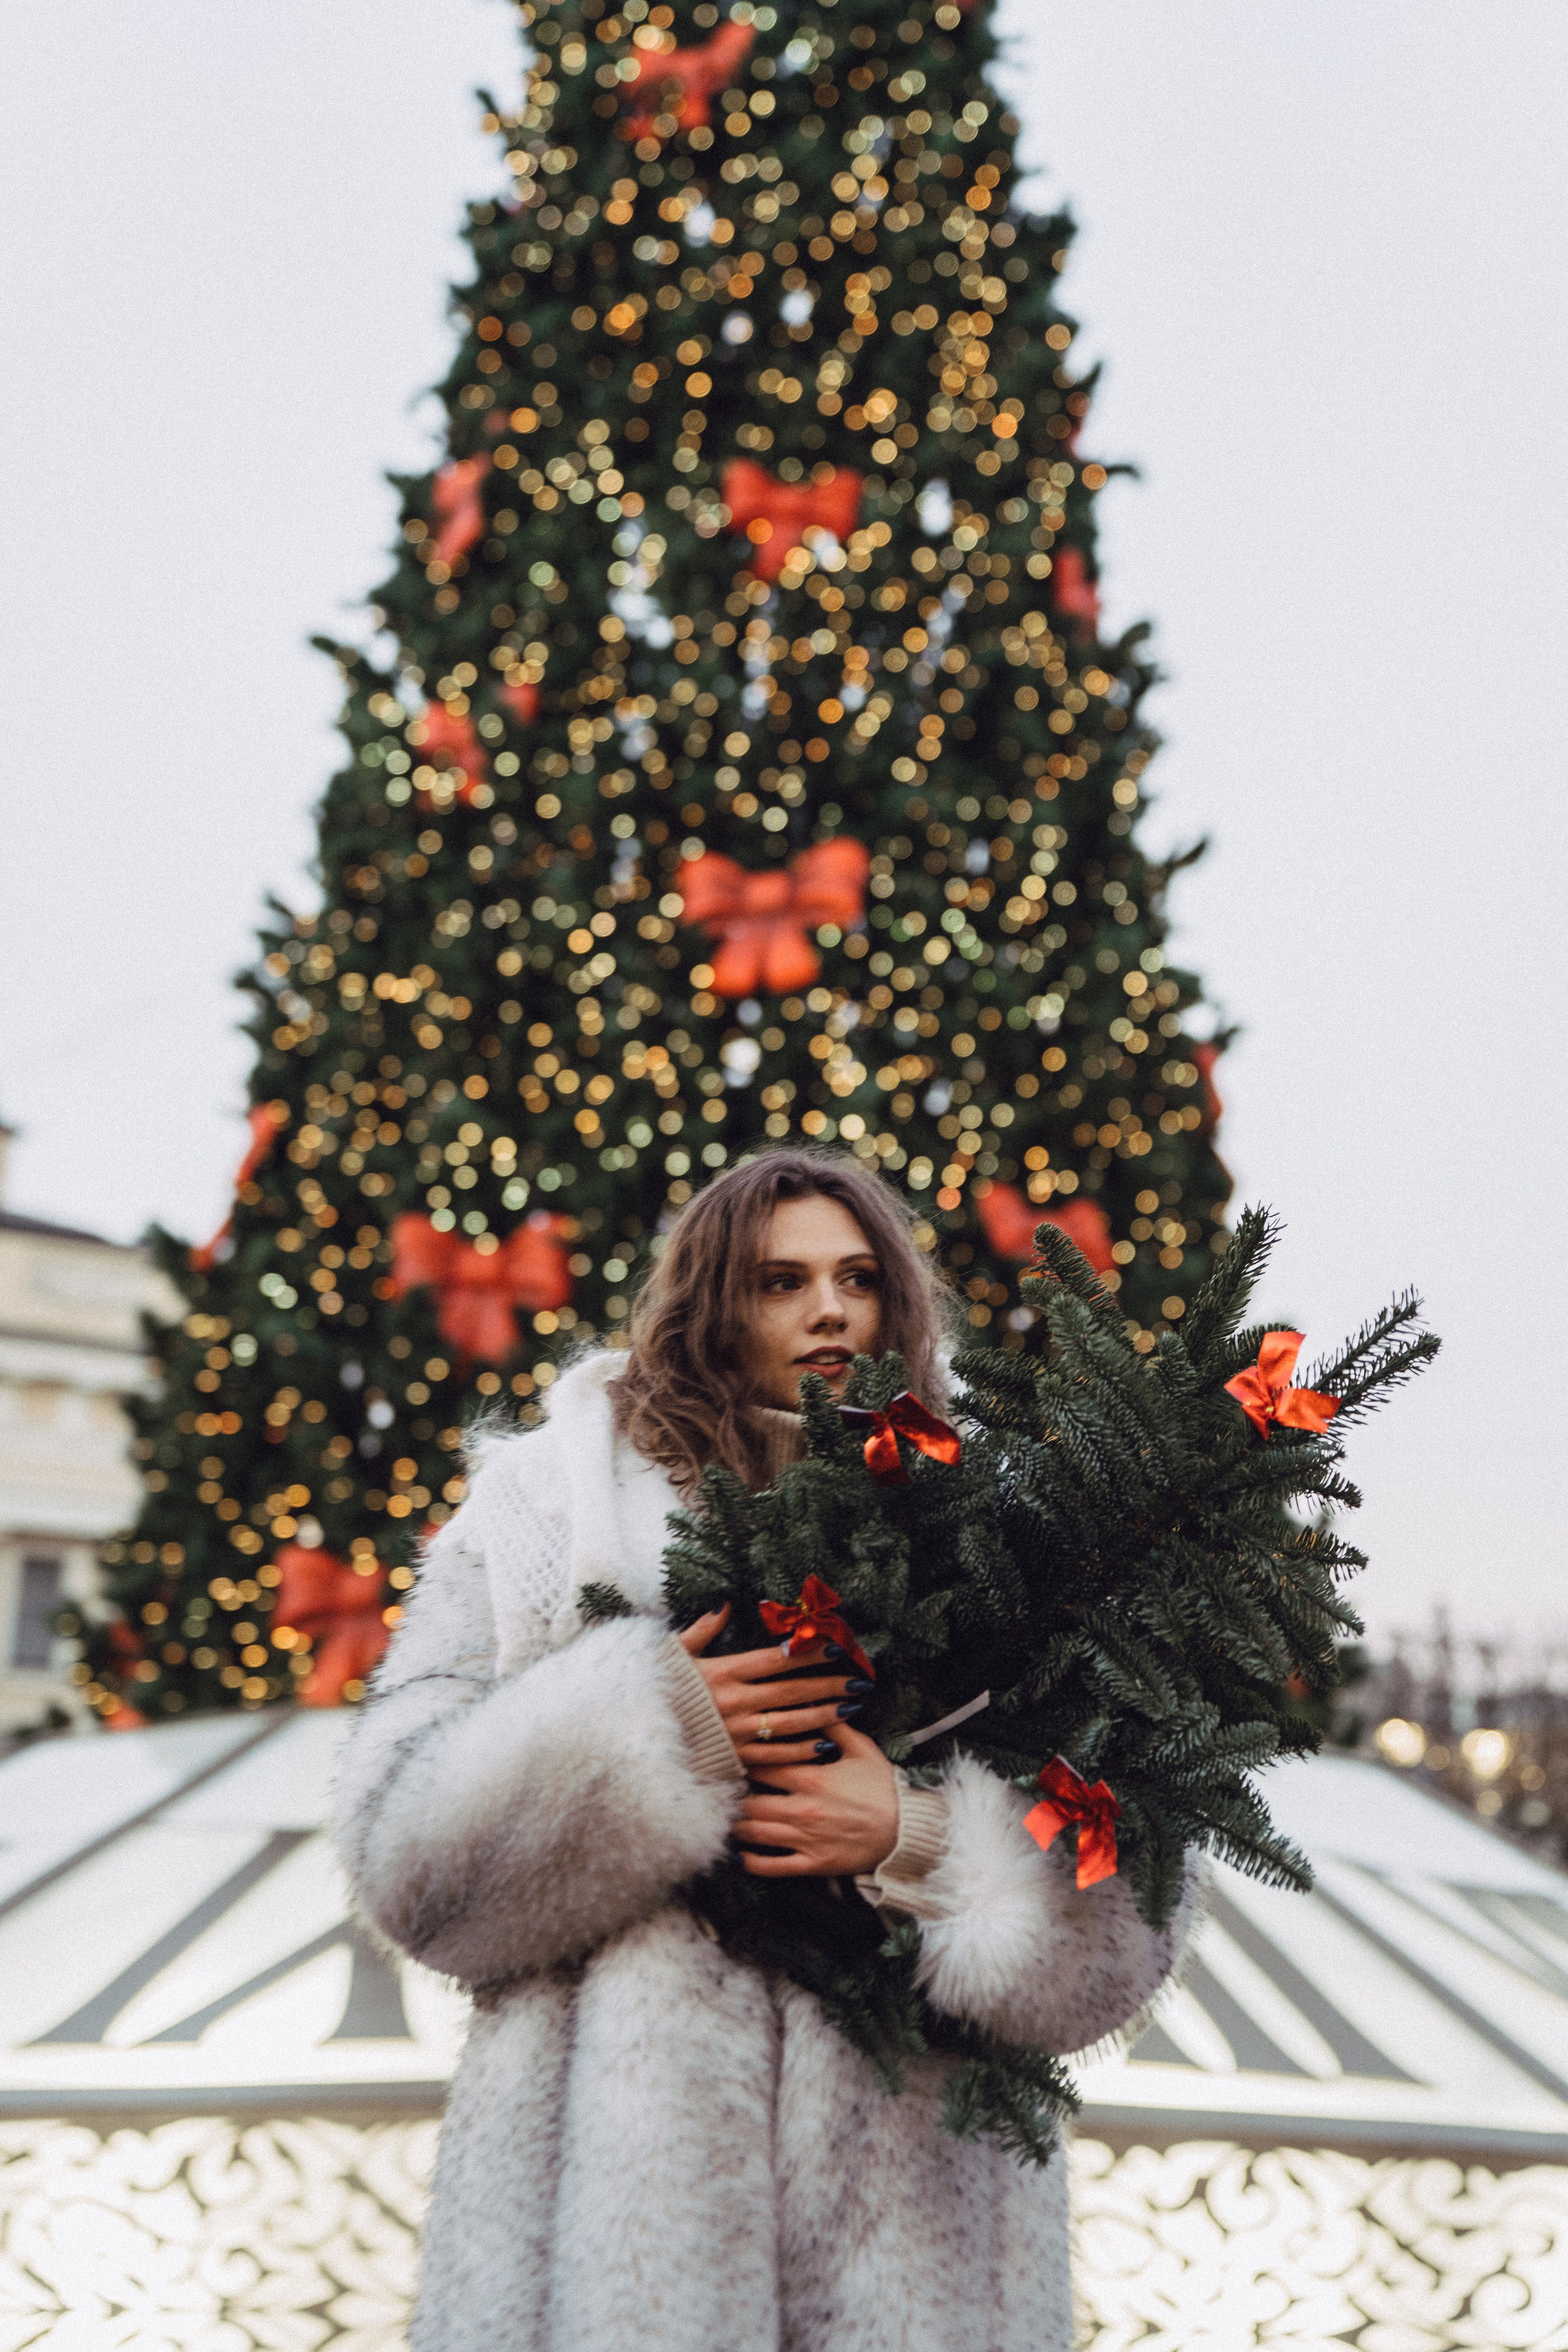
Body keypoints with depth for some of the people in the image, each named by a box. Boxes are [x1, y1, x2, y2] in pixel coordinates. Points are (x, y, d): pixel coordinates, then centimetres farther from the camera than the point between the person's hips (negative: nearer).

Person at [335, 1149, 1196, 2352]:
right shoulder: (553, 1503, 6)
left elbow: (1127, 1908, 1)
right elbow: (401, 1838, -2)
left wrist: (916, 1841, -15)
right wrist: (648, 1730, -14)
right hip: (628, 2154, -1)